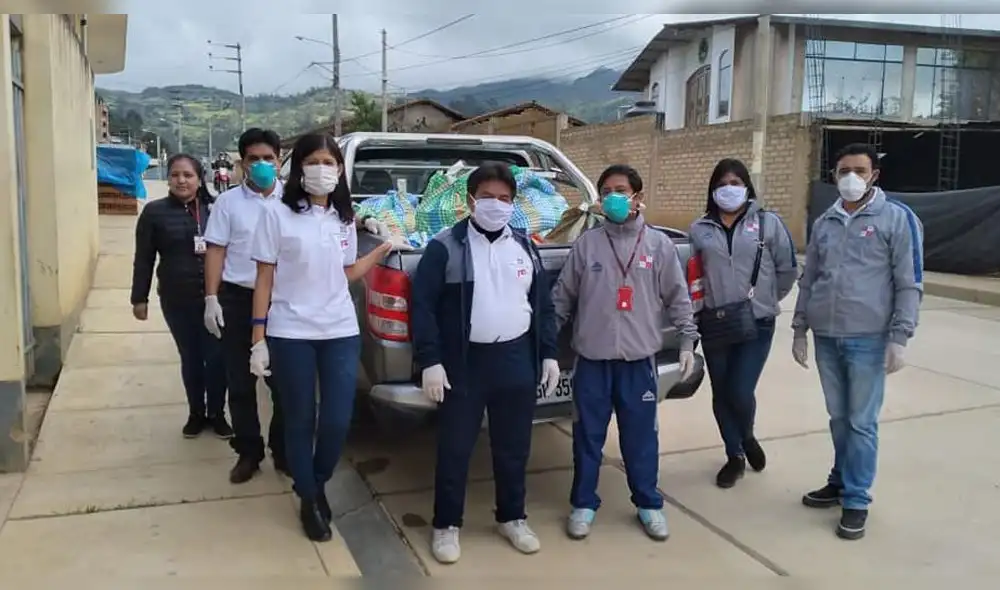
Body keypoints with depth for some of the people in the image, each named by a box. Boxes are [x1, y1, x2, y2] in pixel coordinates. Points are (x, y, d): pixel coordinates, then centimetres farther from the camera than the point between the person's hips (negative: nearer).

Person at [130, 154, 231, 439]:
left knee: (216, 356, 3)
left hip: (214, 297, 0)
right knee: (190, 357, 11)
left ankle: (217, 413, 21)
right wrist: (140, 298, 2)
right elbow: (144, 259, 4)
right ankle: (196, 413, 27)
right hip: (177, 300, 1)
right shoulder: (155, 212, 1)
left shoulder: (214, 209, 0)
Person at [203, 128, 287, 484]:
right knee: (241, 382, 8)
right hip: (237, 298, 1)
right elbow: (216, 252, 2)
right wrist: (211, 298, -5)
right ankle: (248, 453, 22)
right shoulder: (228, 202, 3)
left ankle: (283, 451, 22)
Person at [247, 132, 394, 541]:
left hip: (341, 333, 4)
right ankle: (308, 500, 28)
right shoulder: (278, 215, -4)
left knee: (338, 422, 2)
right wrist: (258, 340, -6)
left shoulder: (344, 219, 9)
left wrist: (384, 248, 8)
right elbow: (264, 280, -3)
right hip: (290, 335, -3)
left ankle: (319, 483, 31)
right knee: (300, 423, 8)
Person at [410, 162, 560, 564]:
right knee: (455, 448, 5)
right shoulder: (445, 247, -5)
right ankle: (446, 525, 23)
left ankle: (512, 518, 33)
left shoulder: (525, 247, 9)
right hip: (463, 362, -4)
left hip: (517, 360, 4)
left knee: (513, 446, 14)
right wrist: (430, 362, -14)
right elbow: (423, 305, -8)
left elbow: (543, 305, 14)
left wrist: (549, 355, 8)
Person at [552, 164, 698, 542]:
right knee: (588, 436, 8)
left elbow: (678, 297, 5)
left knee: (641, 436, 9)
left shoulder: (658, 244, 2)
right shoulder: (586, 244, 2)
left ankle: (648, 505, 27)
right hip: (592, 358, 0)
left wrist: (688, 341, 0)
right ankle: (583, 504, 24)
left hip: (639, 359, 0)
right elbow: (563, 297, 6)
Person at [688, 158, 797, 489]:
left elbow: (788, 271, 4)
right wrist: (699, 307, 2)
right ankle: (734, 456, 30)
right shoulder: (700, 229, 5)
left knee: (741, 392, -9)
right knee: (721, 394, 10)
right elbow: (691, 274, 9)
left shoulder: (768, 223, 0)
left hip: (756, 324, -2)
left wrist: (766, 299, 9)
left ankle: (748, 437, 26)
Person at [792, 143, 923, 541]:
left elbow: (910, 284, -6)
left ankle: (856, 500, 12)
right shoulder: (824, 223, 10)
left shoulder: (897, 219, -4)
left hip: (868, 339, -4)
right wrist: (800, 329, 12)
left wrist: (899, 338, -12)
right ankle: (841, 482, 31)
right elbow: (808, 280, 14)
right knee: (839, 417, 15)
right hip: (826, 337, 4)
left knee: (862, 422, 1)